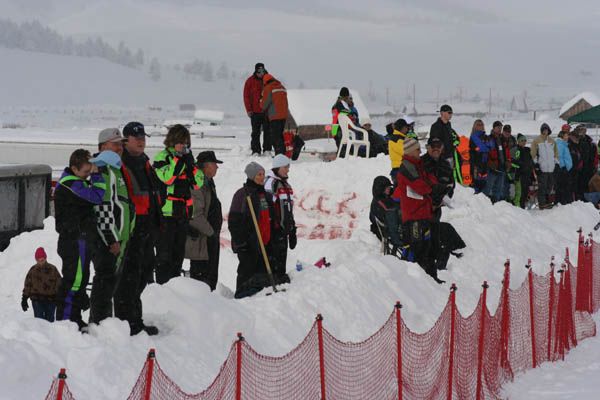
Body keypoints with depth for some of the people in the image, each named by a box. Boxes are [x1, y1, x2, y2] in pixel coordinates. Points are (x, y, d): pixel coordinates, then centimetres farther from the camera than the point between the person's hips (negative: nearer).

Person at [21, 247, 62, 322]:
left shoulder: (52, 269, 2)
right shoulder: (33, 270, 3)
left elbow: (59, 285, 4)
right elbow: (27, 285, 8)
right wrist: (24, 299, 5)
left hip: (51, 300, 0)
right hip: (37, 300, 0)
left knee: (50, 320, 6)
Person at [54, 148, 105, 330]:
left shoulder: (76, 182, 17)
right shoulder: (70, 184, -17)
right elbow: (96, 197, -26)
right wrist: (96, 175, -19)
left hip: (81, 238, 11)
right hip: (75, 239, -11)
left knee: (80, 279, 15)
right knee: (74, 279, -9)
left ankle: (74, 319, 22)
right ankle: (65, 319, -7)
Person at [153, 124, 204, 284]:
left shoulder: (187, 158, 16)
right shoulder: (162, 157, -3)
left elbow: (198, 183, 8)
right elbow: (167, 177, -21)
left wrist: (190, 164, -4)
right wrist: (179, 160, -16)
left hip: (183, 212, 7)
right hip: (166, 213, -7)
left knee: (178, 252, 12)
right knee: (164, 254, -6)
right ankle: (162, 286, -6)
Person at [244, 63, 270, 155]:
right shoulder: (250, 81, 0)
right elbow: (246, 96, 0)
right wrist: (249, 109, -6)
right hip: (255, 112, -2)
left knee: (267, 131, 2)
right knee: (256, 132, 2)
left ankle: (267, 150, 8)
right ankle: (255, 151, 5)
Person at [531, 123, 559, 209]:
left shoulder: (552, 141, 17)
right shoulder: (536, 141, 2)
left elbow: (556, 153, 21)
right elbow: (533, 154, -2)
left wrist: (556, 163, 12)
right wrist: (536, 163, -10)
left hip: (551, 168, 5)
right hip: (541, 168, -5)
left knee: (550, 185, 9)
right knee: (542, 186, -7)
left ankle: (547, 201, 21)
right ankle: (542, 203, -5)